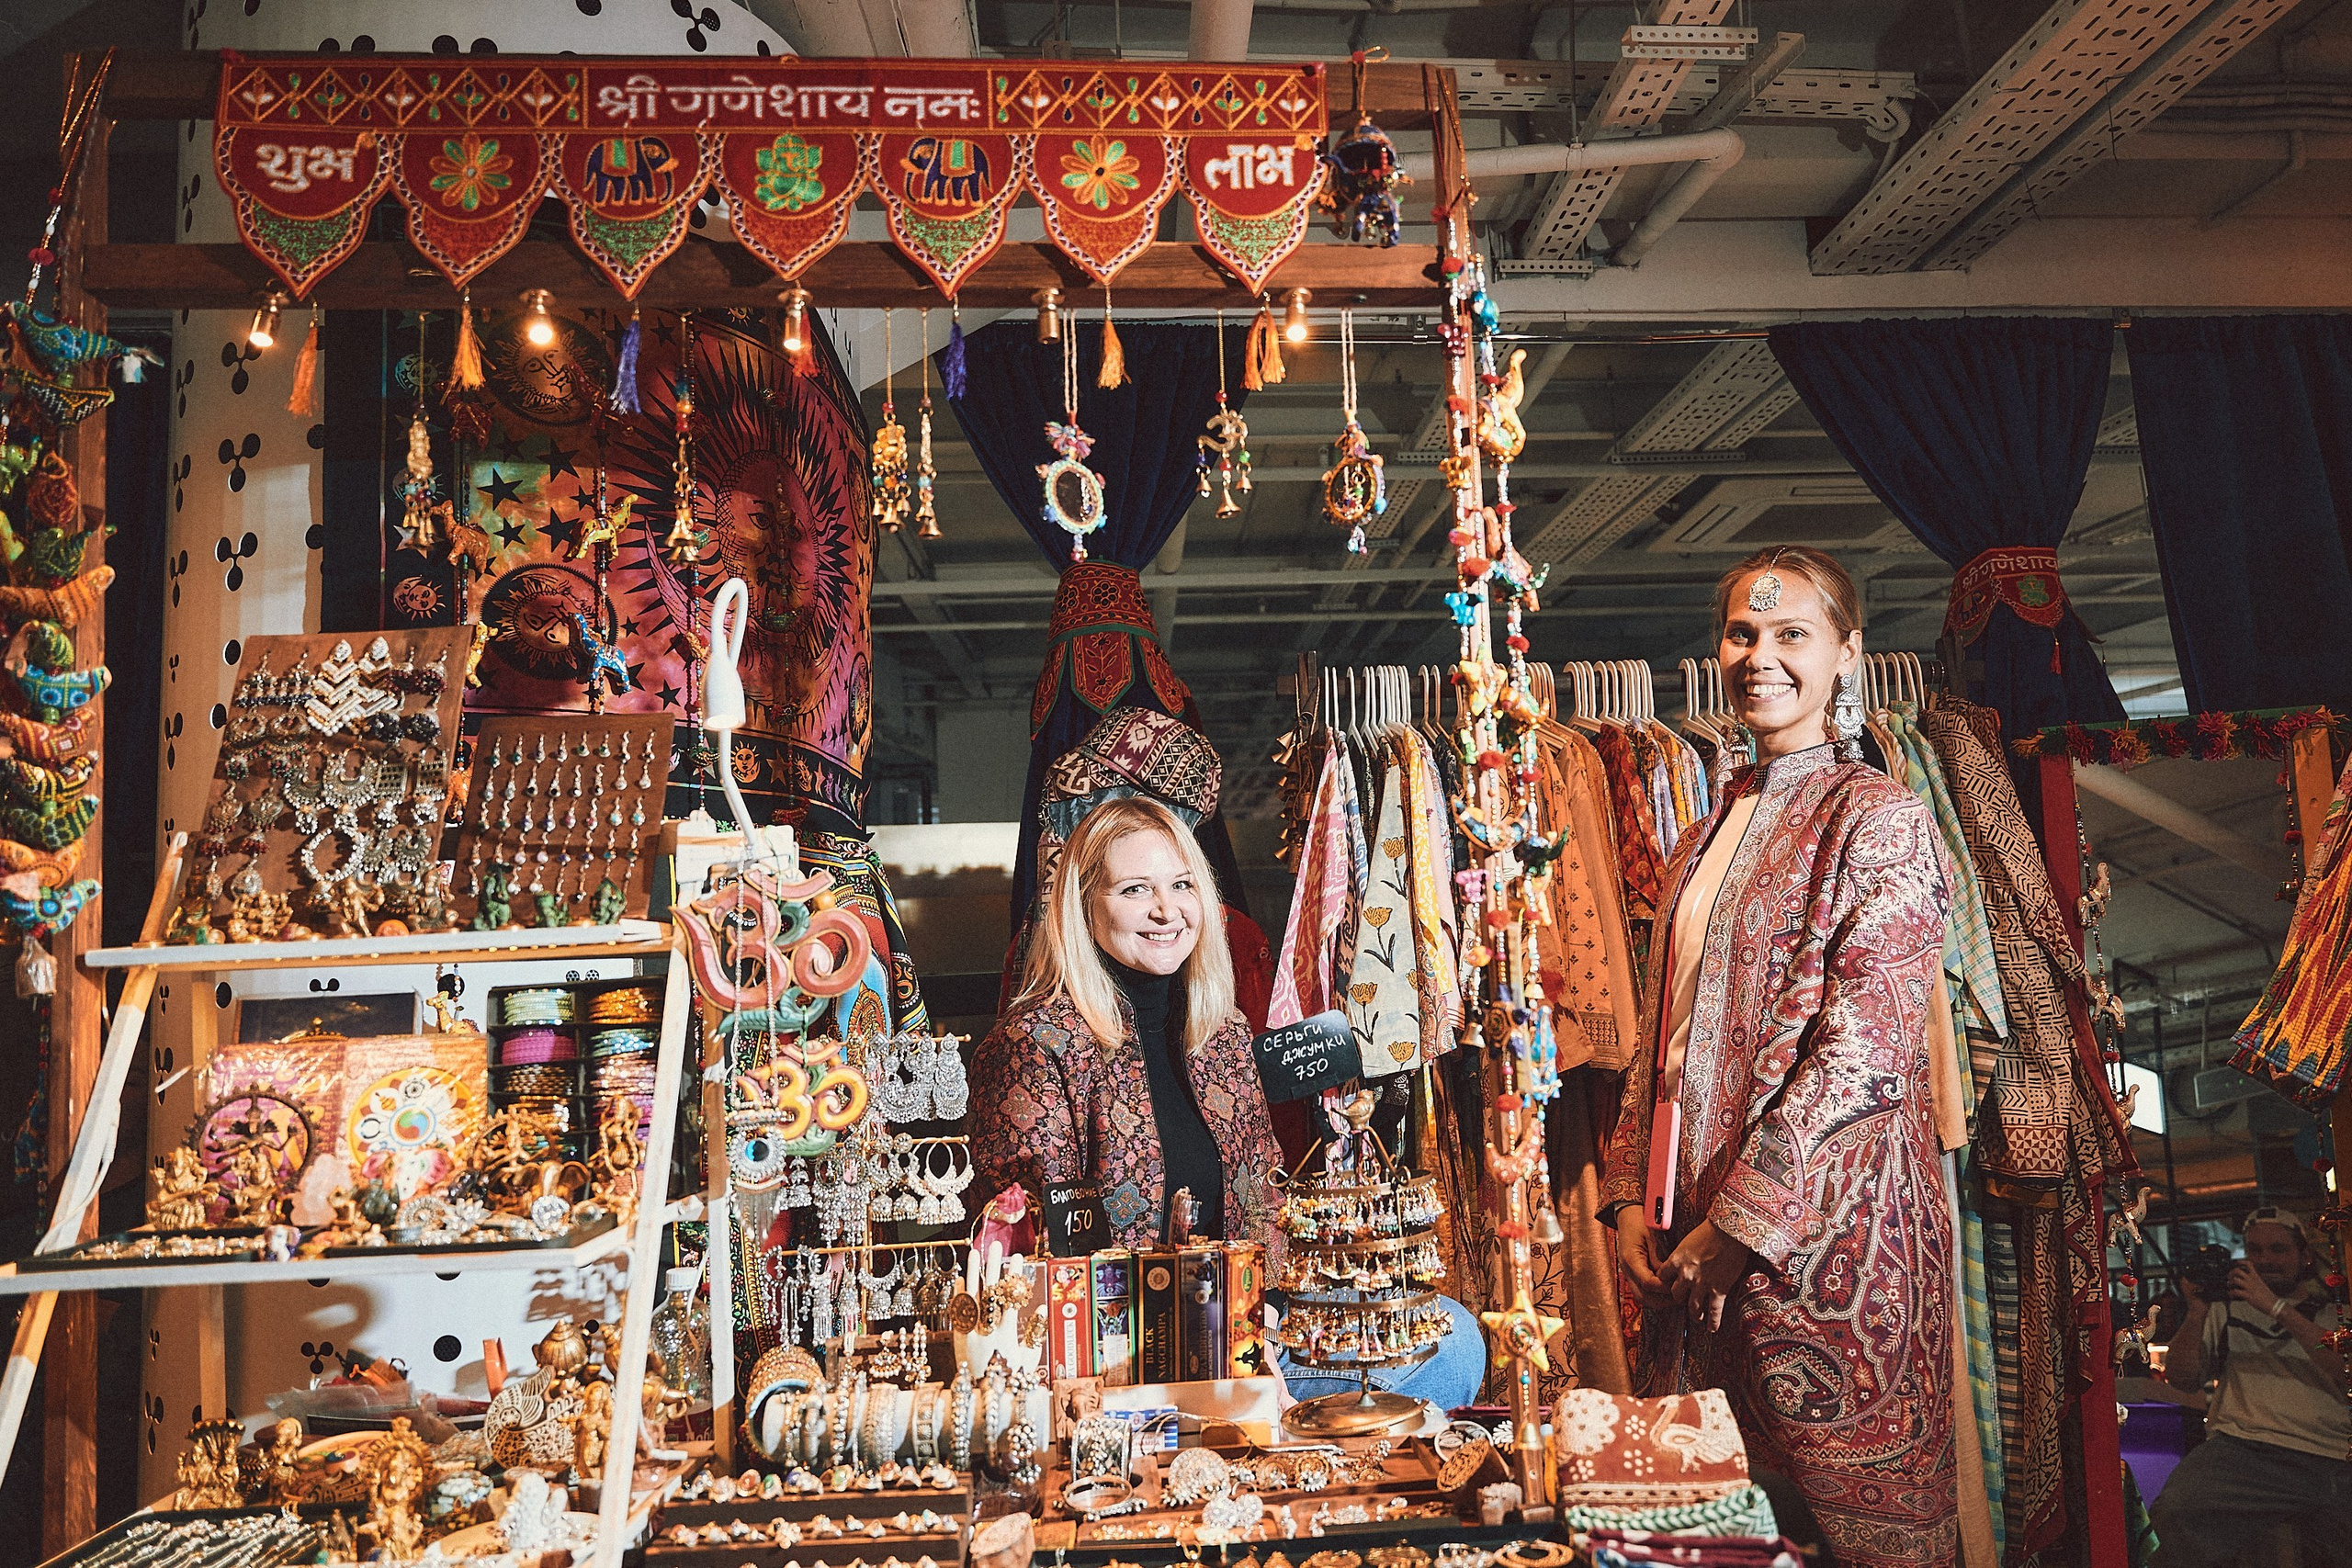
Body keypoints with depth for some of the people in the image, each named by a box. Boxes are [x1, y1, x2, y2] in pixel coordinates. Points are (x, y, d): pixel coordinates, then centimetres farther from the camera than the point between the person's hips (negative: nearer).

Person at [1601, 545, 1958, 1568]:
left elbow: (1862, 1053, -16)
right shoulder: (1713, 830, 13)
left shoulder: (1880, 819, -8)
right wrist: (1631, 1194, 5)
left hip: (1828, 1227, -6)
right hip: (1698, 1243, 7)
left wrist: (1740, 1221, -17)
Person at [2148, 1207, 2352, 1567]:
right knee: (2174, 1513, -29)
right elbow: (2181, 1378, 12)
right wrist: (2197, 1311, 0)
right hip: (2242, 1449, -1)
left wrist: (2276, 1307, -8)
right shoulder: (2226, 1310, 21)